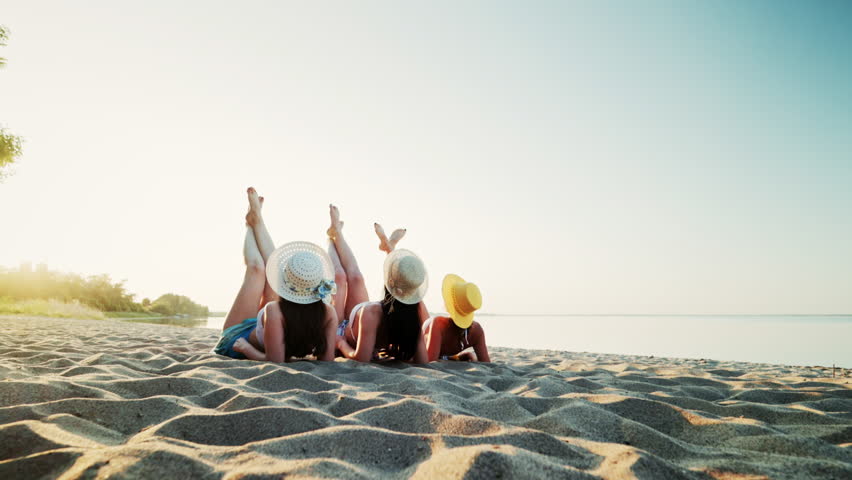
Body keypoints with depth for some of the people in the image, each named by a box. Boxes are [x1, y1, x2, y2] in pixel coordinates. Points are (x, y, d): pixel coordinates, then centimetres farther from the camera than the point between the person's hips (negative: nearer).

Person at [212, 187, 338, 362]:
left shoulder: (275, 311, -45)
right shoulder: (329, 313, -34)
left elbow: (275, 360, -42)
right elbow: (327, 359, -27)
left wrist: (245, 347, -27)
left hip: (235, 341, -3)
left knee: (257, 268, 6)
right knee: (273, 267, 9)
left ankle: (252, 222, 39)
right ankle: (257, 220, 38)